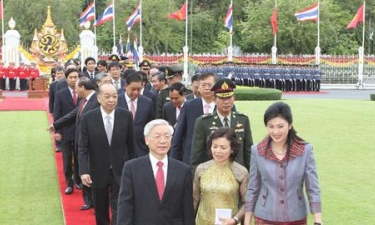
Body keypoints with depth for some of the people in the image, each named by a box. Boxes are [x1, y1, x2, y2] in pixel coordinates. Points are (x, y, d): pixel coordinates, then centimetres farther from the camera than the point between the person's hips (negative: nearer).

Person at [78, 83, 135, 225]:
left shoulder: (126, 116, -6)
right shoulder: (88, 118, -8)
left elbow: (131, 145, 2)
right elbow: (82, 148, -6)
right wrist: (84, 171, -16)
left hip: (120, 172, -1)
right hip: (98, 172, 1)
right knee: (101, 212, 16)